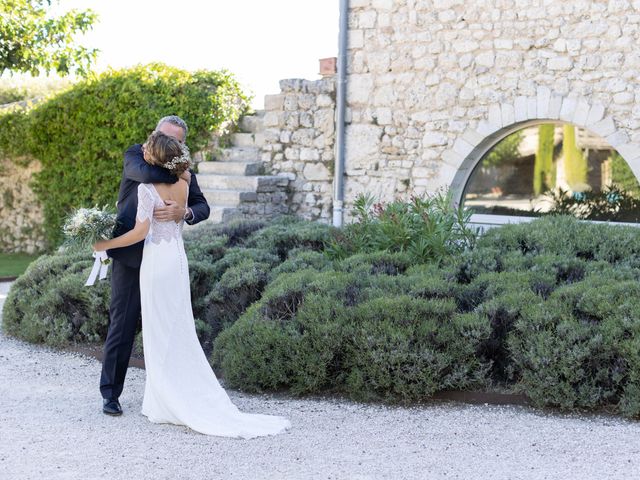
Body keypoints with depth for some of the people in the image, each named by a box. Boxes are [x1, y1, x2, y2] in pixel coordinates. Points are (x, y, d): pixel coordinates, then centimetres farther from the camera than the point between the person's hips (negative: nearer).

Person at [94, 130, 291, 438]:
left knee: (160, 334, 1)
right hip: (179, 259, 6)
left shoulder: (147, 188, -15)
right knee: (180, 332, 12)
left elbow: (140, 231, -20)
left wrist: (104, 244, -10)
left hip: (156, 260, -6)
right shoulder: (183, 185, 2)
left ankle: (170, 405, 4)